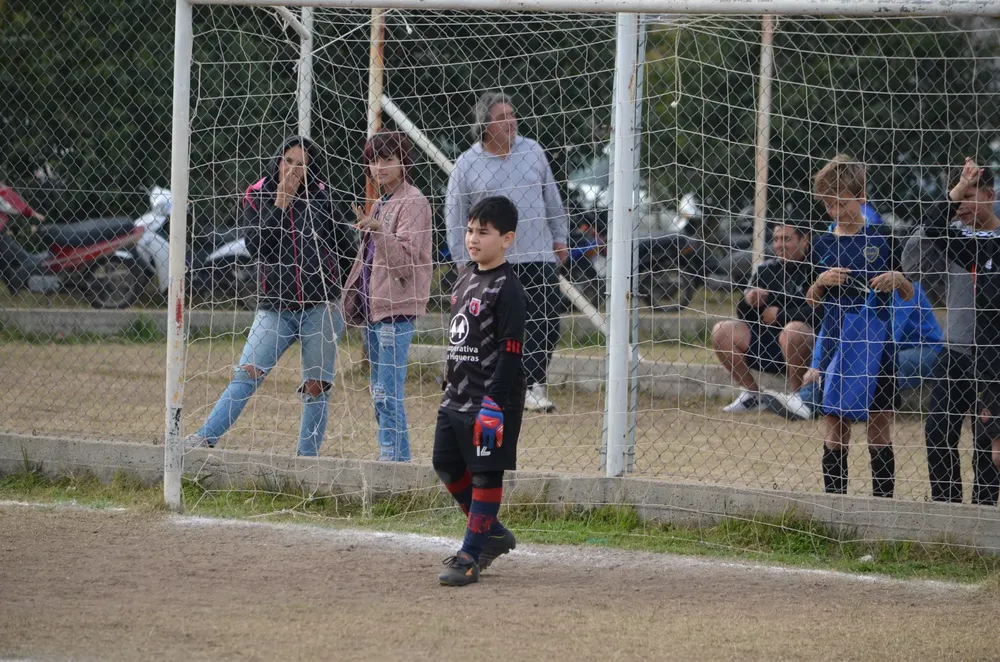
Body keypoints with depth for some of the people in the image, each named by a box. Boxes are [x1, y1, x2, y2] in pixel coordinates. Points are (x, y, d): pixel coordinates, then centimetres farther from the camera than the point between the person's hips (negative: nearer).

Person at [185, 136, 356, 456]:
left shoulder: (320, 198, 4)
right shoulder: (258, 197, 3)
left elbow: (347, 247, 15)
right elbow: (256, 246, -10)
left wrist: (324, 278, 12)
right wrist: (280, 204, -13)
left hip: (320, 308, 0)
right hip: (275, 308, 0)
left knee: (316, 386, 1)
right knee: (247, 373, -13)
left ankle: (307, 458, 7)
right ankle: (205, 439, -18)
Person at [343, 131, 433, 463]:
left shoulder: (413, 202, -9)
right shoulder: (381, 203, 18)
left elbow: (407, 261, -19)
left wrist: (377, 231, -31)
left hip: (396, 309, -10)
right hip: (373, 306, 10)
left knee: (388, 392, -13)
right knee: (379, 392, 13)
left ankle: (394, 458, -12)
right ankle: (392, 458, 19)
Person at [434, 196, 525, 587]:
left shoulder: (507, 289, -13)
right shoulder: (466, 278, 12)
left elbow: (510, 353, -17)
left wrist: (493, 404, -21)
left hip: (492, 397, -9)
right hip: (457, 396, 9)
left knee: (486, 474, -3)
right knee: (447, 465, 14)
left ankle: (471, 556, 1)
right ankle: (493, 533, 27)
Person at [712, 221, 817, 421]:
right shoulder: (766, 268, 9)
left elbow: (819, 312, -24)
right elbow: (744, 316, 12)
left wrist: (779, 314, -14)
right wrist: (748, 301, -12)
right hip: (768, 341, 6)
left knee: (793, 329, -37)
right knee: (722, 331, -6)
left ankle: (797, 397, -17)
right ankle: (753, 395, 4)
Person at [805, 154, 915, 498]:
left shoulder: (882, 239, 1)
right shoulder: (822, 245, 5)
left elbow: (909, 295, 6)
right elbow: (810, 301, 11)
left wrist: (898, 280, -15)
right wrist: (821, 283, -10)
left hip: (877, 344, -1)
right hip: (836, 344, 1)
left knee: (880, 425, 2)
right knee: (835, 424, 1)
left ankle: (884, 499, 6)